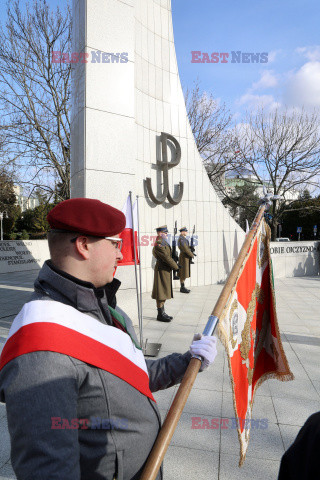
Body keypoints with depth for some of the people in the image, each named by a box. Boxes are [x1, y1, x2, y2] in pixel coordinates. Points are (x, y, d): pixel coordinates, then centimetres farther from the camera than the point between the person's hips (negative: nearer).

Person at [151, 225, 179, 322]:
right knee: (161, 293, -3)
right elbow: (166, 258, -19)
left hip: (166, 270, 10)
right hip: (162, 270, -10)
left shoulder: (163, 243, 15)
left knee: (164, 292, 14)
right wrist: (176, 267, -11)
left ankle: (162, 313, 23)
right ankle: (160, 314, 5)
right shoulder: (159, 244, -18)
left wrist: (175, 265, 7)